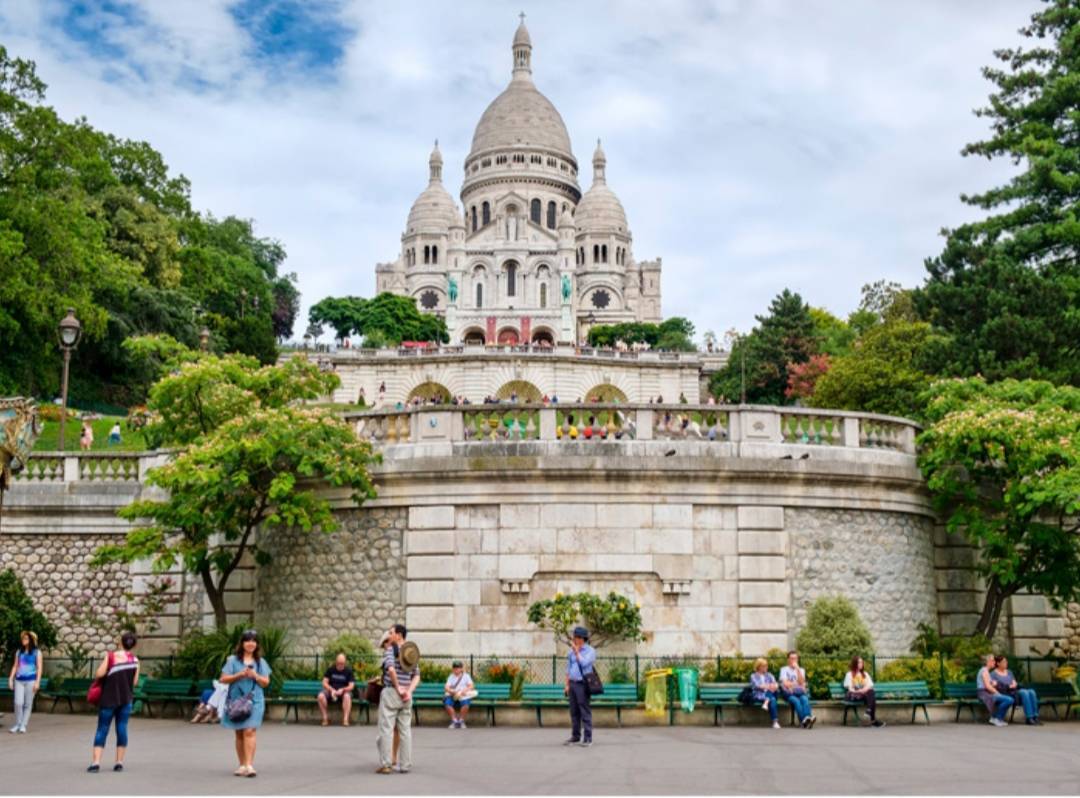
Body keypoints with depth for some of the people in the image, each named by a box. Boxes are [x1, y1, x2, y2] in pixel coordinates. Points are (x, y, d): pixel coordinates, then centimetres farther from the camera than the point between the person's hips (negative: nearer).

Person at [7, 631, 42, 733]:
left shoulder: (37, 652, 3)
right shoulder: (19, 652, 12)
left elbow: (39, 668, -1)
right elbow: (15, 666, 14)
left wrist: (37, 682, -9)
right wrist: (10, 679, 5)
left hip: (31, 680, -2)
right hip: (19, 680, 2)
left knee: (28, 704, 0)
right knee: (18, 703, -8)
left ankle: (23, 725, 6)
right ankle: (17, 725, 6)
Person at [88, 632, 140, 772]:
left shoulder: (110, 656, -7)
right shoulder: (135, 660, -1)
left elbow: (99, 674, -13)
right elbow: (135, 681, 1)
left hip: (109, 698, -2)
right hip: (126, 698, 2)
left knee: (102, 729, 2)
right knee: (122, 728, 8)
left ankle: (96, 762, -7)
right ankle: (119, 762, 7)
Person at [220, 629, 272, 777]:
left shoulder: (260, 662, 9)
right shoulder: (233, 660, 4)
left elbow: (266, 682, 8)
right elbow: (223, 679, -1)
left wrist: (255, 676, -10)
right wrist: (239, 675, -13)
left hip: (254, 701, -1)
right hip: (236, 701, 1)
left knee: (249, 731, -14)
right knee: (239, 734, 8)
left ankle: (249, 765, -18)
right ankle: (242, 765, 18)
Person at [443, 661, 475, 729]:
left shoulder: (466, 676, 12)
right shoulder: (451, 677, 15)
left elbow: (471, 686, 0)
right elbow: (446, 688, 2)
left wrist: (464, 691, -19)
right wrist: (453, 692, -19)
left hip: (464, 696, -1)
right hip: (453, 696, 1)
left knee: (465, 703, -36)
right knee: (447, 703, -32)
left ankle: (461, 721, -15)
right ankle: (454, 721, -18)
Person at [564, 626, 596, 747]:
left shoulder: (590, 651, -5)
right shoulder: (572, 651, 13)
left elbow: (583, 663, -20)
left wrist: (576, 651, -15)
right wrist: (567, 685, 11)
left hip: (583, 685, -6)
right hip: (572, 684, 6)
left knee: (585, 712, -5)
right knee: (574, 712, 9)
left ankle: (587, 738, -3)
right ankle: (575, 737, 15)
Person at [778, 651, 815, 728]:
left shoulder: (801, 670, 20)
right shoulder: (784, 669, 12)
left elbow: (801, 682, -1)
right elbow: (785, 683, -4)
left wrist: (797, 669, -4)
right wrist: (796, 685, -7)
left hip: (799, 692, 3)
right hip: (788, 693, -2)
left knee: (805, 699, -33)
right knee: (796, 700, -36)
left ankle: (808, 718, -57)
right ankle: (804, 720, -57)